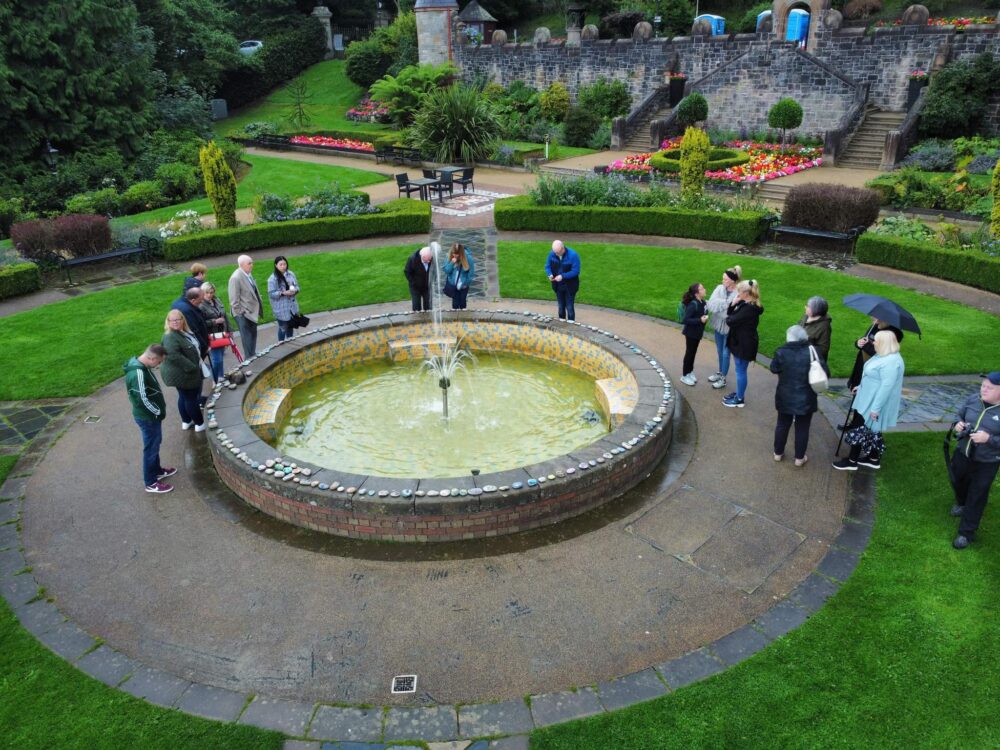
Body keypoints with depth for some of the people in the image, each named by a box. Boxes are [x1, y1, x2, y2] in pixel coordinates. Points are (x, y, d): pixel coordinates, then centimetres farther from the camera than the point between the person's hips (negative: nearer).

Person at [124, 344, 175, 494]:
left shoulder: (142, 366, 2)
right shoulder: (137, 373, -30)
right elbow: (143, 399, -29)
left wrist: (159, 409, 10)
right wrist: (159, 412, -15)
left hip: (151, 414, 10)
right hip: (147, 417, -10)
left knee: (155, 443, 25)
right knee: (151, 448, 4)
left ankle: (157, 470, 43)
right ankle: (150, 482, 17)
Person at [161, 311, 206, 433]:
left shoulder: (184, 332, 6)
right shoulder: (170, 337, -25)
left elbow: (193, 348, 22)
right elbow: (174, 355, -37)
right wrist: (191, 367, -32)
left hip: (186, 373, 10)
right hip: (182, 375, -10)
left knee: (184, 397, 22)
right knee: (191, 399, 3)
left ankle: (186, 422, 37)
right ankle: (200, 424, 15)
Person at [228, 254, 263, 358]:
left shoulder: (248, 275, 5)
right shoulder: (236, 278, -20)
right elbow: (234, 299, -18)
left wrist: (258, 310, 14)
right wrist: (239, 313, -16)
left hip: (252, 311, 8)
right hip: (243, 313, -8)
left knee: (253, 335, 18)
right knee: (247, 337, 1)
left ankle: (253, 356, 31)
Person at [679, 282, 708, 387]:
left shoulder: (703, 302, -2)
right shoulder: (693, 304, -26)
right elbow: (686, 320, -27)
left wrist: (705, 317, -5)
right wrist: (700, 320, -30)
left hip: (697, 332, 7)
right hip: (691, 333, -7)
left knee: (693, 353, 18)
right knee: (689, 353, 5)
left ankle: (690, 372, 34)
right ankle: (684, 376, 19)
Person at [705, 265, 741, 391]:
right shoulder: (719, 288, -5)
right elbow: (711, 305, -13)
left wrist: (719, 305, -26)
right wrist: (726, 304, -25)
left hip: (729, 328, -6)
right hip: (718, 325, 6)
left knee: (725, 353, 6)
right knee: (720, 352, 22)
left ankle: (723, 379, 21)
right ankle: (720, 373, 41)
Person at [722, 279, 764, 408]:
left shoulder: (749, 309, -27)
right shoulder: (745, 304, 4)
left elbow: (731, 321, -24)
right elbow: (730, 314, 11)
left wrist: (728, 318, -2)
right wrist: (733, 304, -6)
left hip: (745, 344, -10)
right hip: (740, 341, 10)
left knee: (741, 371, 2)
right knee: (739, 370, 22)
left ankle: (739, 400, 13)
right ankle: (738, 393, 37)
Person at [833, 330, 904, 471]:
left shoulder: (890, 362, -28)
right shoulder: (884, 356, 6)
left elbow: (887, 386, -30)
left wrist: (876, 408, -27)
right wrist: (861, 387, 25)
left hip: (874, 404, -10)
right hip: (869, 400, 10)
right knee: (872, 430, 19)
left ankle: (852, 461, 10)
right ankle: (874, 459, 31)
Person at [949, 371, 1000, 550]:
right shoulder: (972, 399, -8)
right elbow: (960, 415, 9)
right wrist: (958, 423, -12)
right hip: (962, 454, 5)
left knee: (976, 498, 8)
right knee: (958, 482, 29)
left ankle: (966, 533, 22)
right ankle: (961, 503, 61)